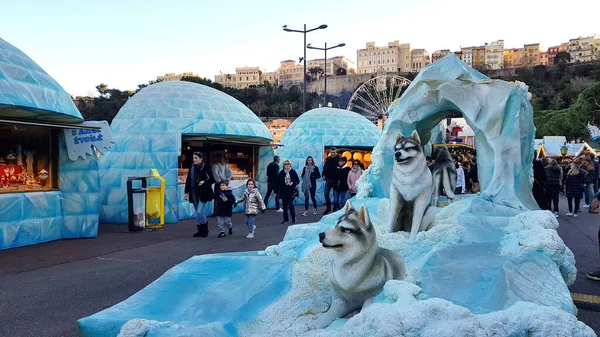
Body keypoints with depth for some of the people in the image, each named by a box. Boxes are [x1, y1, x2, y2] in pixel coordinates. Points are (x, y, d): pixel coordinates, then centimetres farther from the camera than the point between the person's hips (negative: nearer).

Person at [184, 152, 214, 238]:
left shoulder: (206, 168, -9)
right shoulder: (192, 168, 6)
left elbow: (212, 179, -6)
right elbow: (188, 180, 11)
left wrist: (204, 182, -21)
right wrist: (186, 192, 9)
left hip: (203, 193, -6)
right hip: (194, 193, 6)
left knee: (199, 211, -12)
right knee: (197, 212, 11)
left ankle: (205, 229, 9)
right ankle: (200, 230, 22)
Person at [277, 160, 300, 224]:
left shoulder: (293, 172, 0)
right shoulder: (281, 173, 5)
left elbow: (298, 181, 3)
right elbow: (278, 183, 6)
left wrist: (293, 183, -17)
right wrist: (277, 191, 3)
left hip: (291, 191, -3)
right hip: (283, 192, 3)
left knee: (290, 205, -6)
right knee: (284, 206, 6)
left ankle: (294, 218, 11)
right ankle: (286, 219, 15)